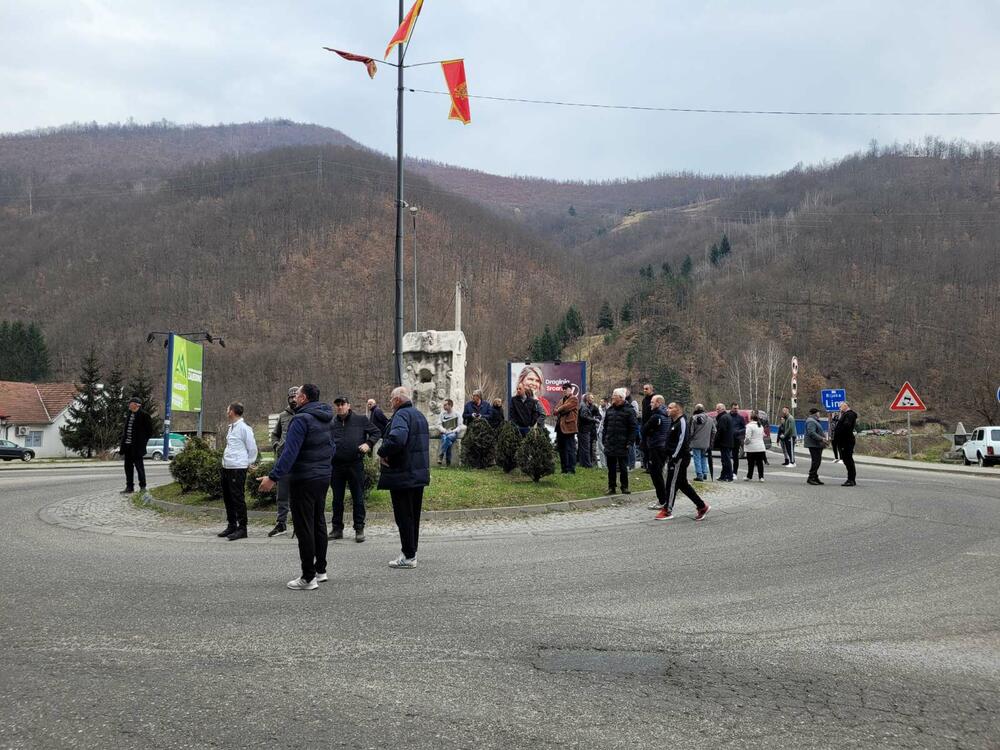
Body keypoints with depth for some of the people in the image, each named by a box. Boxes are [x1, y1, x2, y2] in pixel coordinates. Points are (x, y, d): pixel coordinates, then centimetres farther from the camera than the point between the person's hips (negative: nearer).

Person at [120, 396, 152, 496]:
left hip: (137, 446, -7)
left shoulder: (143, 416, -8)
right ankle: (129, 487, 15)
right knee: (128, 466, 9)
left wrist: (143, 441, -7)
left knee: (139, 465, -2)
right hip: (127, 445, 7)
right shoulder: (128, 415, 14)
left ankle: (143, 486, 6)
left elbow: (149, 430, -6)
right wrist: (123, 441, 11)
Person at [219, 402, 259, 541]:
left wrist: (248, 463, -4)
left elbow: (252, 448, -11)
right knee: (228, 498, 15)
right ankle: (231, 525, 26)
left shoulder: (244, 427, -13)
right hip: (226, 467, 10)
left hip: (238, 468, -10)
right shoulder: (231, 427, 15)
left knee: (238, 498, -6)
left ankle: (242, 528, -1)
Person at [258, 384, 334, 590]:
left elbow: (290, 452, -25)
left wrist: (273, 477, -25)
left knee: (304, 527, -3)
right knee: (319, 523, 17)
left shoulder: (301, 419, -18)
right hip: (324, 478, 9)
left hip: (303, 480, -9)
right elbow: (332, 447, 18)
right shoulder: (327, 419, 9)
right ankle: (320, 570, 25)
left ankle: (308, 578, -1)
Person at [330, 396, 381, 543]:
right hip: (337, 466, 3)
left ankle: (359, 529, 11)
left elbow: (376, 432, 7)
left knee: (358, 499, 2)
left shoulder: (361, 420, 1)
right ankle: (337, 528, 19)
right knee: (337, 499, 10)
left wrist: (368, 443, -10)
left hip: (356, 464, -2)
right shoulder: (332, 424, 8)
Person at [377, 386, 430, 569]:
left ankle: (409, 556, -1)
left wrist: (383, 452, -18)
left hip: (403, 476, -9)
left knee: (404, 516, -4)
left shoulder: (401, 415, -15)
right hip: (420, 474, 9)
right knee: (414, 515, 15)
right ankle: (411, 552, 22)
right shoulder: (419, 415, 16)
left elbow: (397, 438, -34)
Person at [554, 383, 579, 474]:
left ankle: (571, 469, -6)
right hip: (560, 427, 8)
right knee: (562, 449, 11)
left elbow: (566, 407, -16)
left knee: (570, 449, -7)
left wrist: (559, 410, 1)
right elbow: (556, 411, 12)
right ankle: (564, 469, 17)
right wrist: (562, 411, -7)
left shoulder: (574, 399, -2)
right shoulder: (562, 400, 23)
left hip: (569, 427, -8)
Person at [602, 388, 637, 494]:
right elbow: (605, 426, 16)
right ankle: (611, 487, 16)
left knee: (623, 468, 4)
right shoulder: (610, 409, 11)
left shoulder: (629, 410, -6)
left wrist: (630, 442, -13)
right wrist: (604, 440, 10)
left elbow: (633, 428, -8)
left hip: (622, 445, -5)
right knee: (611, 468, 9)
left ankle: (624, 487, 15)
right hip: (610, 444, 5)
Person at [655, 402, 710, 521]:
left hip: (680, 458, -10)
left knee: (672, 483, -6)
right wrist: (669, 456, 18)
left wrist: (674, 456, -22)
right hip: (674, 457, 10)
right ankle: (702, 506, 19)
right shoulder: (674, 422, 17)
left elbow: (682, 441, -21)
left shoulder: (682, 422, -13)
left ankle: (667, 511, 1)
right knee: (682, 484, 13)